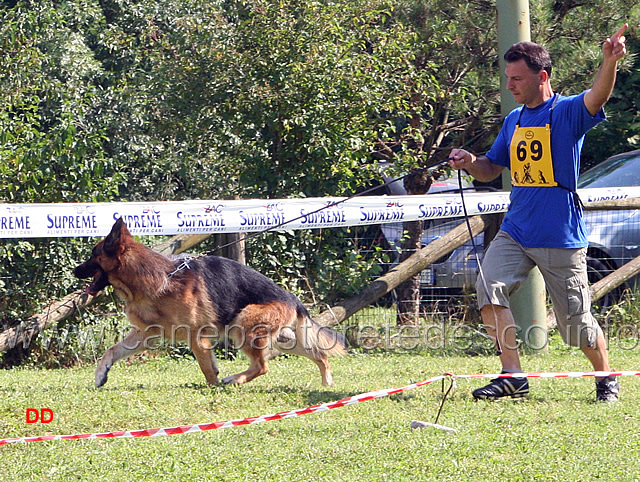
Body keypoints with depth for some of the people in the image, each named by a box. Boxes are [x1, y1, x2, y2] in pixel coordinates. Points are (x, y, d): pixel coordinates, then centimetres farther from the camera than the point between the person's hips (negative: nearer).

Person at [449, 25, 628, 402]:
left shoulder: (568, 112, -8)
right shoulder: (514, 120, 12)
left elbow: (597, 97, -30)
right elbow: (491, 169, 21)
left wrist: (610, 61, -49)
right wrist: (470, 163, -2)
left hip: (562, 237, -5)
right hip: (516, 230, 6)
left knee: (577, 321, 1)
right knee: (489, 286, -17)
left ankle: (607, 379, 26)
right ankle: (513, 376, -12)